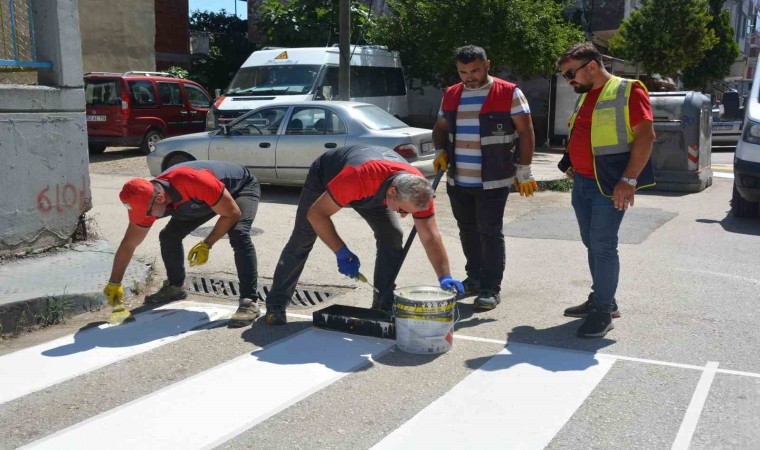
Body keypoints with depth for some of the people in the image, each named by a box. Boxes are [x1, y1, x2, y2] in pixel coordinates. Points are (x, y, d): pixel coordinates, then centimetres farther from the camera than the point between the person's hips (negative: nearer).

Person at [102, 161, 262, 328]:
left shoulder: (194, 182, -43)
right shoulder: (145, 201, -21)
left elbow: (233, 213, -31)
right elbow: (128, 245, -9)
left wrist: (206, 245, -30)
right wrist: (114, 283, -7)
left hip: (243, 186, -6)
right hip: (205, 199, 7)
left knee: (238, 235, -32)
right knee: (168, 236, -1)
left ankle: (249, 302, -29)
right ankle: (175, 287, 22)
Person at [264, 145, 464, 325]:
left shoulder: (418, 189, -33)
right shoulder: (357, 178, -49)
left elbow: (430, 237, -25)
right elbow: (316, 214, -36)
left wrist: (445, 277, -35)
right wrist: (342, 252, -37)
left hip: (374, 190, 4)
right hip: (324, 177, -3)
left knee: (392, 236, -13)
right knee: (301, 241, -2)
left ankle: (384, 307, -1)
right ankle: (275, 306, 13)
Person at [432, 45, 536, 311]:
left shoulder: (509, 93, -5)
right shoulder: (451, 95, 11)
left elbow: (525, 132, -5)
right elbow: (440, 128, 20)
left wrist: (523, 170, -8)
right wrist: (441, 152, 1)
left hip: (493, 181, -5)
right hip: (457, 180, 6)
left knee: (489, 232, -4)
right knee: (467, 230, 14)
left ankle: (491, 289, 4)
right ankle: (474, 278, 28)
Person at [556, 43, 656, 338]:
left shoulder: (627, 92, -9)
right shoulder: (585, 97, 16)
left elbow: (645, 136, -16)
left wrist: (629, 180, -22)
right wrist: (573, 164, 12)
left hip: (609, 185, -8)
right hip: (582, 182, 8)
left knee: (603, 246, -6)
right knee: (592, 244, 13)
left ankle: (603, 312, 3)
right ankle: (601, 300, 25)